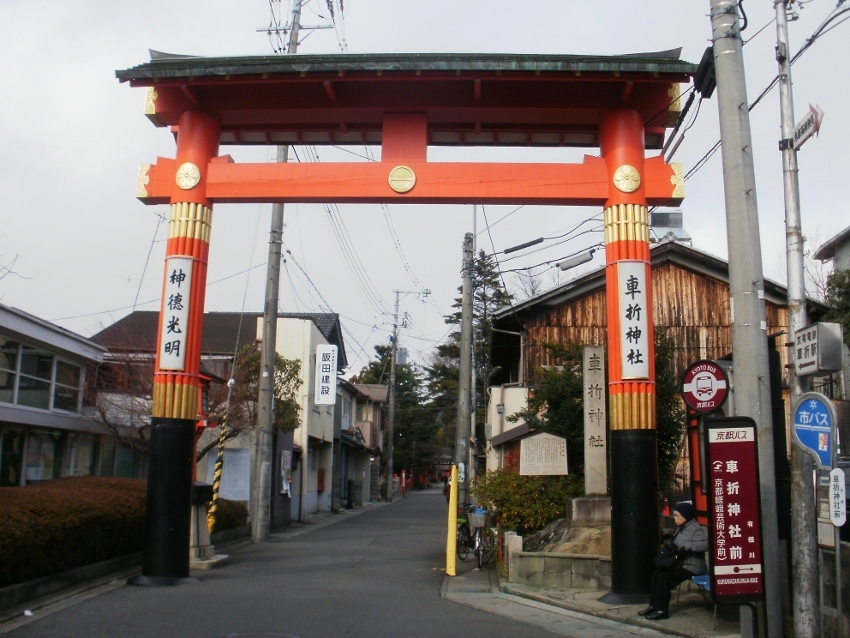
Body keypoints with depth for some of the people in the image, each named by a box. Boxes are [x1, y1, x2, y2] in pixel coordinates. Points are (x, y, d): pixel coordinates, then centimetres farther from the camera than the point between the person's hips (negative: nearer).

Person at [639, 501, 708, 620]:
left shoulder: (695, 529, -17)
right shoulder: (681, 528, 14)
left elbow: (705, 544, -32)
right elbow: (676, 545, 22)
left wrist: (687, 547, -33)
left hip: (691, 566, -10)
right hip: (679, 563, 10)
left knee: (663, 577, -19)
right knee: (656, 574, -2)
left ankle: (662, 610, -11)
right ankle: (653, 605, 5)